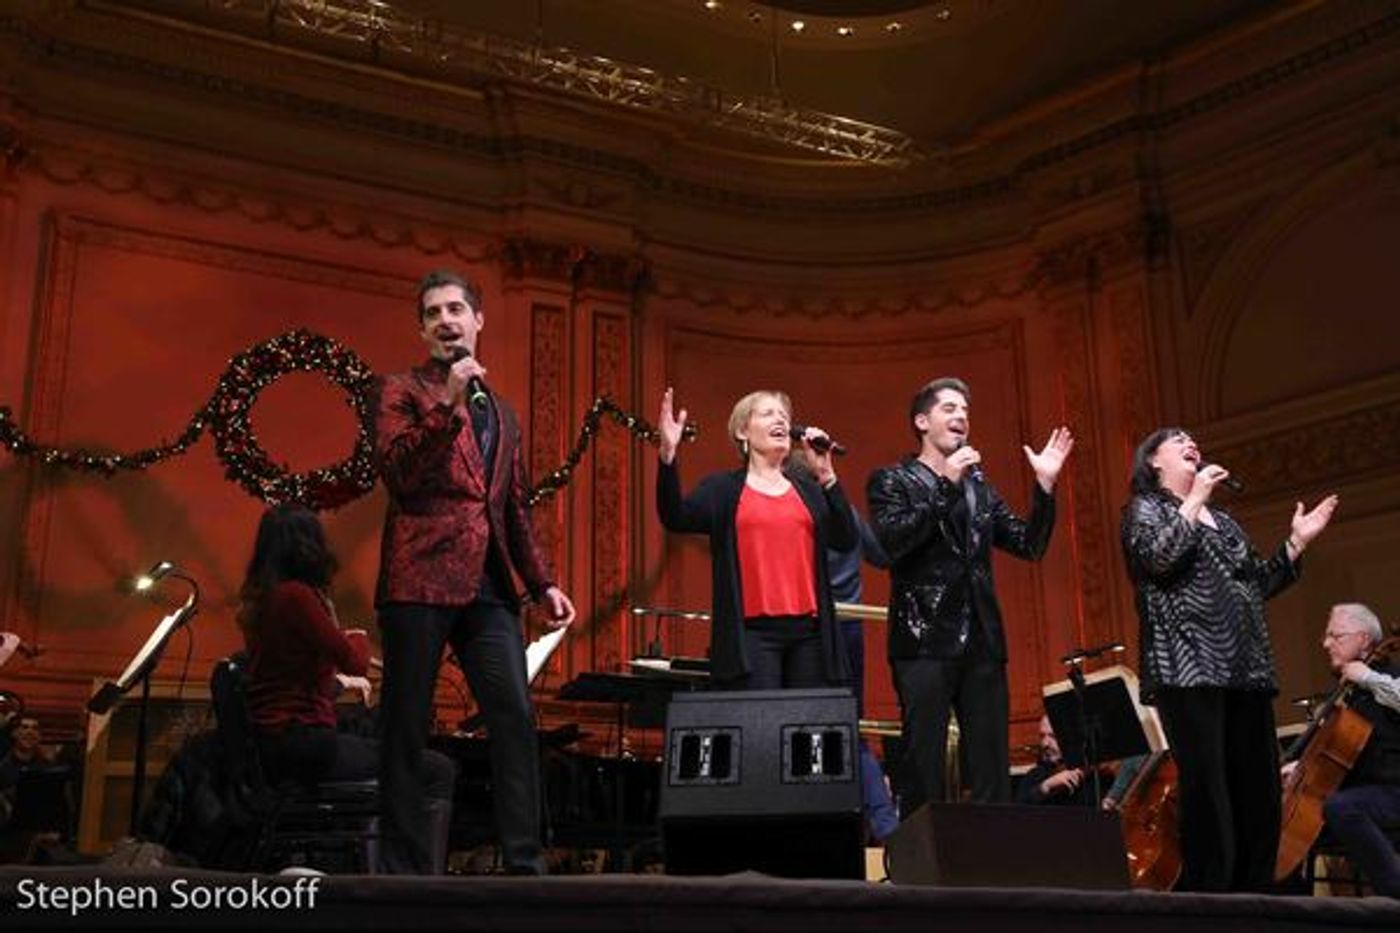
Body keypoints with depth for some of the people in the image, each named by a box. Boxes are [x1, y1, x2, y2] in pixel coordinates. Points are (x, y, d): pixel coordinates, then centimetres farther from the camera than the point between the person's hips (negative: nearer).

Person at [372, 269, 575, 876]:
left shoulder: (501, 413, 22)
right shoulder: (401, 391, 6)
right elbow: (396, 472, -10)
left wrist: (542, 583, 14)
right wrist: (449, 403, -15)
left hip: (488, 586, 5)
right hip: (420, 581, -4)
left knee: (516, 719, -4)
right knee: (406, 729, 0)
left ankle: (524, 865, 0)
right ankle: (405, 870, 8)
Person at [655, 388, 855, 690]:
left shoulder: (808, 491, 17)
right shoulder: (723, 489, 9)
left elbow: (846, 540, 4)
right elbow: (675, 518, -8)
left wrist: (826, 476, -3)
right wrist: (668, 455, -20)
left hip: (808, 631, 4)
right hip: (752, 634, -3)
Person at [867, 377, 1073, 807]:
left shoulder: (980, 487, 20)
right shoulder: (892, 480, 5)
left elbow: (1029, 545, 14)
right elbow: (890, 542, -13)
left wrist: (1045, 486, 2)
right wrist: (945, 486, -14)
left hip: (982, 643, 5)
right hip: (924, 642, -5)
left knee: (993, 774, 4)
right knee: (925, 775, -6)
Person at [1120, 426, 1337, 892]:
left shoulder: (1223, 520, 25)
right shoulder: (1145, 508, 7)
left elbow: (1259, 584, 25)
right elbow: (1159, 559, -14)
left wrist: (1297, 543, 17)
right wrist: (1195, 500, -10)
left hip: (1245, 669, 7)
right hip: (1189, 669, -7)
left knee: (1259, 793, 4)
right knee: (1208, 795, -13)